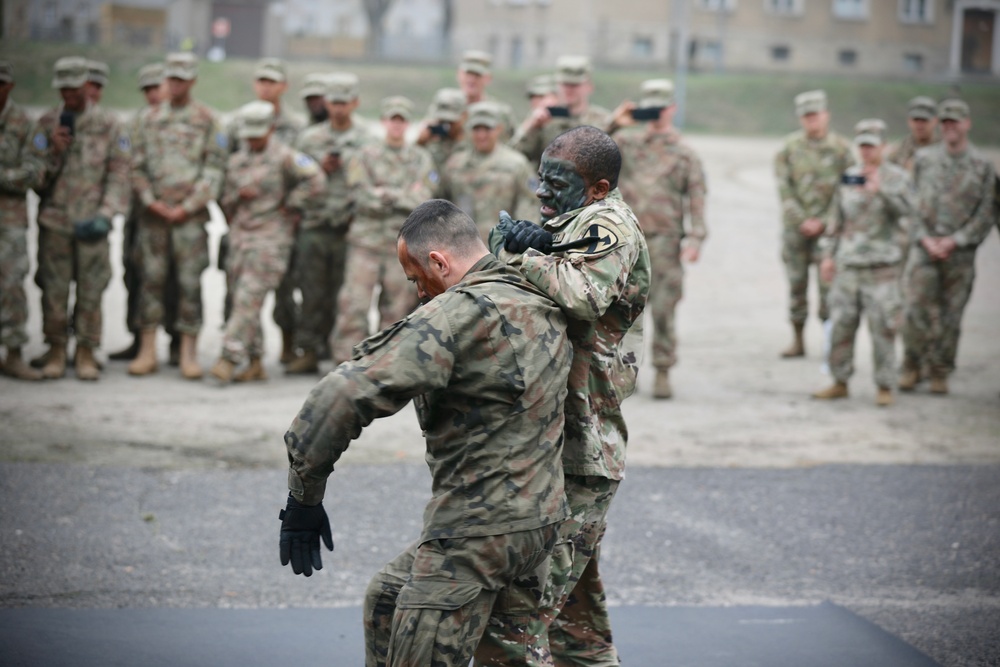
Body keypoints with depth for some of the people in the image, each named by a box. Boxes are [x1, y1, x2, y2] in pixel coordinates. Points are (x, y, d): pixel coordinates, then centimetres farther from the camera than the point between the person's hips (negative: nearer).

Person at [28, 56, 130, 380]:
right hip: (53, 218, 1)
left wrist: (105, 213, -9)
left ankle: (86, 353, 8)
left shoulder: (109, 124, 5)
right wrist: (53, 150, -11)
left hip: (91, 221, -1)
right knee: (54, 288, 1)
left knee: (91, 290, 0)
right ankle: (56, 350, 11)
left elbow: (119, 172, 1)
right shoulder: (47, 123, 9)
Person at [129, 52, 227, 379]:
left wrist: (187, 207, -9)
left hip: (190, 215, -2)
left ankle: (189, 353, 2)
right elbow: (137, 166, 10)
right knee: (152, 279, 3)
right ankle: (147, 350, 9)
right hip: (153, 214, 3)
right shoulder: (151, 119, 12)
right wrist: (151, 201, -5)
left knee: (190, 282, -3)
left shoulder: (207, 120, 3)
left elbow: (214, 169, -2)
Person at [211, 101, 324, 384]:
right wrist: (238, 195, -2)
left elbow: (315, 180, -19)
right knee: (242, 299, 7)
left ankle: (229, 359, -18)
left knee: (248, 299, -14)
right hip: (240, 235, 7)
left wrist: (292, 207, -11)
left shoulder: (284, 156, -7)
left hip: (271, 237, -7)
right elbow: (224, 199, 20)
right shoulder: (236, 161, 15)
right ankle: (255, 364, 14)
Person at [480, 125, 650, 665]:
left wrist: (524, 254, -19)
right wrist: (521, 245, -16)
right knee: (575, 613, 20)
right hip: (581, 452, 10)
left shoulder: (607, 226, -11)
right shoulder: (571, 226, 18)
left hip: (571, 460, -10)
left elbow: (585, 295, -31)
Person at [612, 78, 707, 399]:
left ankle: (663, 373, 4)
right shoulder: (626, 142, 11)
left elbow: (696, 200, 3)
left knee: (663, 310, -4)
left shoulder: (686, 154, 6)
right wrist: (613, 123, 0)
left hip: (664, 241, -2)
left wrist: (695, 238, -8)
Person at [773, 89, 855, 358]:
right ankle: (798, 341, 18)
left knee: (829, 284, -7)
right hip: (795, 226, 2)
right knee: (796, 284, 7)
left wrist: (823, 222, -10)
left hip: (828, 226, -2)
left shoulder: (841, 148, -1)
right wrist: (802, 220, -9)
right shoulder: (789, 147, 2)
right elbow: (784, 188, -1)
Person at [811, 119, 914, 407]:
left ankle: (885, 387, 6)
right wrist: (828, 254, 12)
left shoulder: (897, 177, -2)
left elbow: (905, 208, -22)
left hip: (882, 266, -4)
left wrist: (880, 190, -38)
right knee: (840, 325, 5)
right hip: (848, 264, 4)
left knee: (883, 328, -3)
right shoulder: (848, 178, 11)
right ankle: (840, 383, 16)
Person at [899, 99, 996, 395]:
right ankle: (911, 367, 6)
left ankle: (940, 373, 15)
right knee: (916, 310, -9)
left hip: (961, 252, 0)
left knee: (951, 315, 4)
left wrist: (954, 241, -10)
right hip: (924, 246, 0)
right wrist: (926, 239, -6)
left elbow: (985, 216, -1)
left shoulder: (983, 166, 1)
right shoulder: (924, 158, 6)